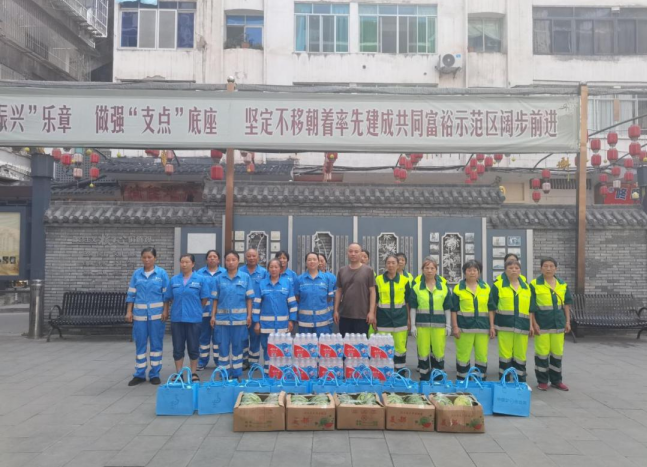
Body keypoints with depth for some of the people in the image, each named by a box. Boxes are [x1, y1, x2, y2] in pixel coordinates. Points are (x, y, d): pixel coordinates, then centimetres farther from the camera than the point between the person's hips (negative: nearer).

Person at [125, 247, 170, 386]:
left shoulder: (162, 273, 0)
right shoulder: (136, 274, 6)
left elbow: (166, 294, -1)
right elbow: (131, 294, 7)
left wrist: (165, 311, -8)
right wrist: (129, 312, 1)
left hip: (157, 314, -2)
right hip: (140, 314, 2)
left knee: (156, 343, 4)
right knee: (140, 344, 6)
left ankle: (155, 374, 14)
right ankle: (139, 374, 15)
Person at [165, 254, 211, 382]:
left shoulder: (201, 279, -3)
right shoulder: (174, 280, 6)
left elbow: (204, 298, -1)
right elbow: (169, 297, 12)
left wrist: (195, 309, 3)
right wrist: (180, 306, 8)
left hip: (194, 319, -2)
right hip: (176, 318, 3)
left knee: (193, 348, 5)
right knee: (178, 348, 8)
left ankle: (193, 374, 18)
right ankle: (178, 374, 19)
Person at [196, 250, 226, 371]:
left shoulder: (224, 273, 4)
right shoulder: (200, 273, 7)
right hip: (203, 309, 1)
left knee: (218, 335, 2)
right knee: (204, 335, 8)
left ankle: (219, 361, 11)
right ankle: (202, 362, 17)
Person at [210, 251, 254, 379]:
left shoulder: (245, 277, 1)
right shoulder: (219, 278, 4)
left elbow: (249, 298, 1)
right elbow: (215, 299, 5)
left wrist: (249, 315, -4)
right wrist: (213, 315, 1)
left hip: (239, 317, -1)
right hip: (223, 317, 1)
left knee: (237, 346, 7)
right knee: (223, 346, 6)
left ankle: (237, 374, 17)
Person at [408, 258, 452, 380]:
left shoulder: (443, 287, 6)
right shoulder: (416, 287, 3)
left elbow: (447, 308, 9)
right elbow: (413, 308, 4)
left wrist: (448, 325, 5)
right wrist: (413, 325, -1)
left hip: (439, 324, 1)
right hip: (422, 324, -1)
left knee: (438, 351, 3)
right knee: (423, 351, 2)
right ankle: (424, 377, 15)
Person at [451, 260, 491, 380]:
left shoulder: (486, 288, 8)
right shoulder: (458, 288, 0)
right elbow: (454, 309, 0)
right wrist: (455, 327, -7)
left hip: (482, 327, 3)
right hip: (464, 327, -2)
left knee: (482, 355, 6)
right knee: (463, 356, 2)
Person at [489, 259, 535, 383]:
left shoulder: (527, 287, 15)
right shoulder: (498, 285, 2)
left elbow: (530, 308, 19)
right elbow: (492, 307, 1)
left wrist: (531, 325, 12)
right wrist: (492, 325, -4)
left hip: (522, 326, 3)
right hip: (504, 325, -3)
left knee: (520, 355, 7)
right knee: (505, 355, -2)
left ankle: (521, 382, 19)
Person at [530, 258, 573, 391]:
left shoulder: (563, 285, 7)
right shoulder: (535, 284, -7)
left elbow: (567, 303, 13)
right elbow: (530, 306, -7)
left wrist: (567, 321, 8)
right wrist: (534, 323, -11)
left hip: (558, 324, 4)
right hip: (542, 324, -4)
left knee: (557, 353, 11)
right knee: (542, 353, 1)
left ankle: (556, 380, 23)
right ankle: (542, 381, 13)